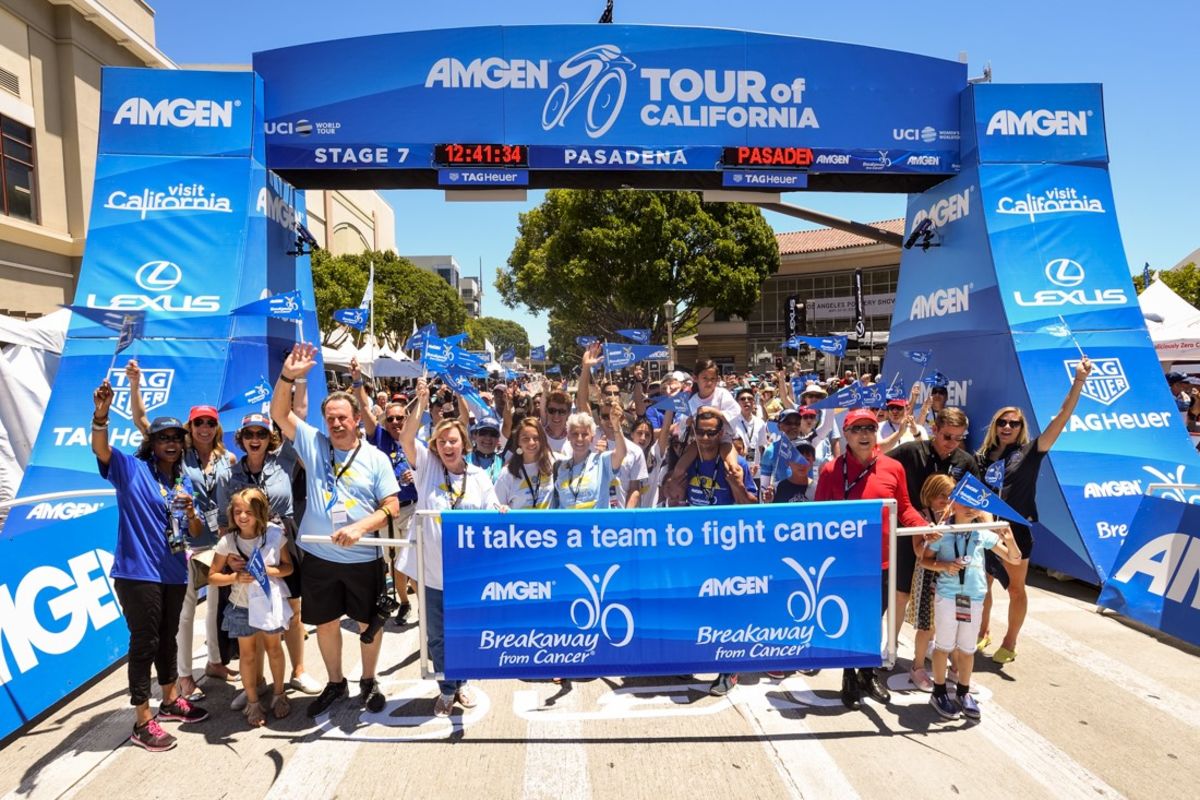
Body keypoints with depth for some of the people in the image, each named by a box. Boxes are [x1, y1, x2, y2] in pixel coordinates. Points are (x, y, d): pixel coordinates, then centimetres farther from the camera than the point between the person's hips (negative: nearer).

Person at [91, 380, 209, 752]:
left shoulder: (184, 480, 11)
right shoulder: (131, 468, -4)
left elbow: (196, 533, 10)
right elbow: (100, 448, -25)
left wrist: (191, 513, -12)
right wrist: (101, 414, -42)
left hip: (173, 572, 6)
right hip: (137, 572, -6)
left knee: (168, 638, 19)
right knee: (145, 642, 0)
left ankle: (171, 701, 36)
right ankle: (142, 722, 13)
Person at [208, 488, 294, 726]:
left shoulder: (274, 534, -13)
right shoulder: (227, 541, -14)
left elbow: (288, 566, -4)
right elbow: (212, 576, -6)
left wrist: (270, 570, -23)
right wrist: (235, 577, -23)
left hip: (270, 602, 0)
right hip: (242, 606, 0)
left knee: (273, 648, 16)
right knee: (247, 654, 12)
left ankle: (279, 694, 35)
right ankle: (253, 702, 29)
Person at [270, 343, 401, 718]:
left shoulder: (376, 458, -5)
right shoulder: (314, 444, 0)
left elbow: (391, 507, -8)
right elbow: (279, 413, -8)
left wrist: (359, 528, -23)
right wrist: (288, 375, -23)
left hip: (363, 559, -1)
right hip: (319, 557, 2)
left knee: (369, 622, 11)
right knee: (326, 622, 15)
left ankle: (369, 682, 34)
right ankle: (335, 683, 36)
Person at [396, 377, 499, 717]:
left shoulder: (478, 476, 2)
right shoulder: (426, 466, -1)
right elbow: (406, 439, -18)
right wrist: (421, 404, -26)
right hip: (432, 569, 0)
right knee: (437, 634, 12)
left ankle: (461, 683, 38)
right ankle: (446, 689, 32)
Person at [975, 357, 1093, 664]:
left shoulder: (1029, 452, -5)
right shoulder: (982, 457, 4)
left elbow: (1061, 419, -14)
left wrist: (1079, 381, -21)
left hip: (1016, 530, -3)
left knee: (1016, 588, 9)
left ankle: (1010, 642, 25)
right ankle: (983, 632, 33)